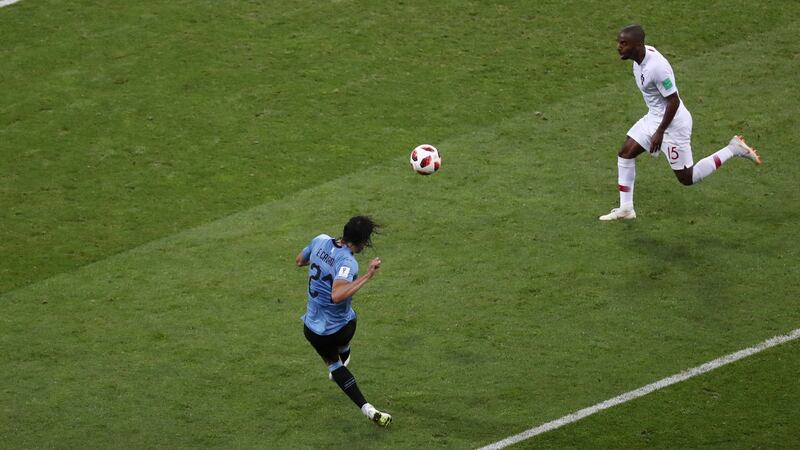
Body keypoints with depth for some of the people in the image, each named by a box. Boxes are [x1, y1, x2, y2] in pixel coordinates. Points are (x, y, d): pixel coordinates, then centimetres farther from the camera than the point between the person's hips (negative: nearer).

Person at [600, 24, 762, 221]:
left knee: (687, 179, 4)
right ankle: (625, 209, 15)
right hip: (654, 116, 9)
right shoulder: (643, 53, -4)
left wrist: (660, 132, -21)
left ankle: (733, 149, 12)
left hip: (672, 122, -9)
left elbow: (673, 101, -27)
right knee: (625, 153, 8)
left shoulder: (656, 67, -32)